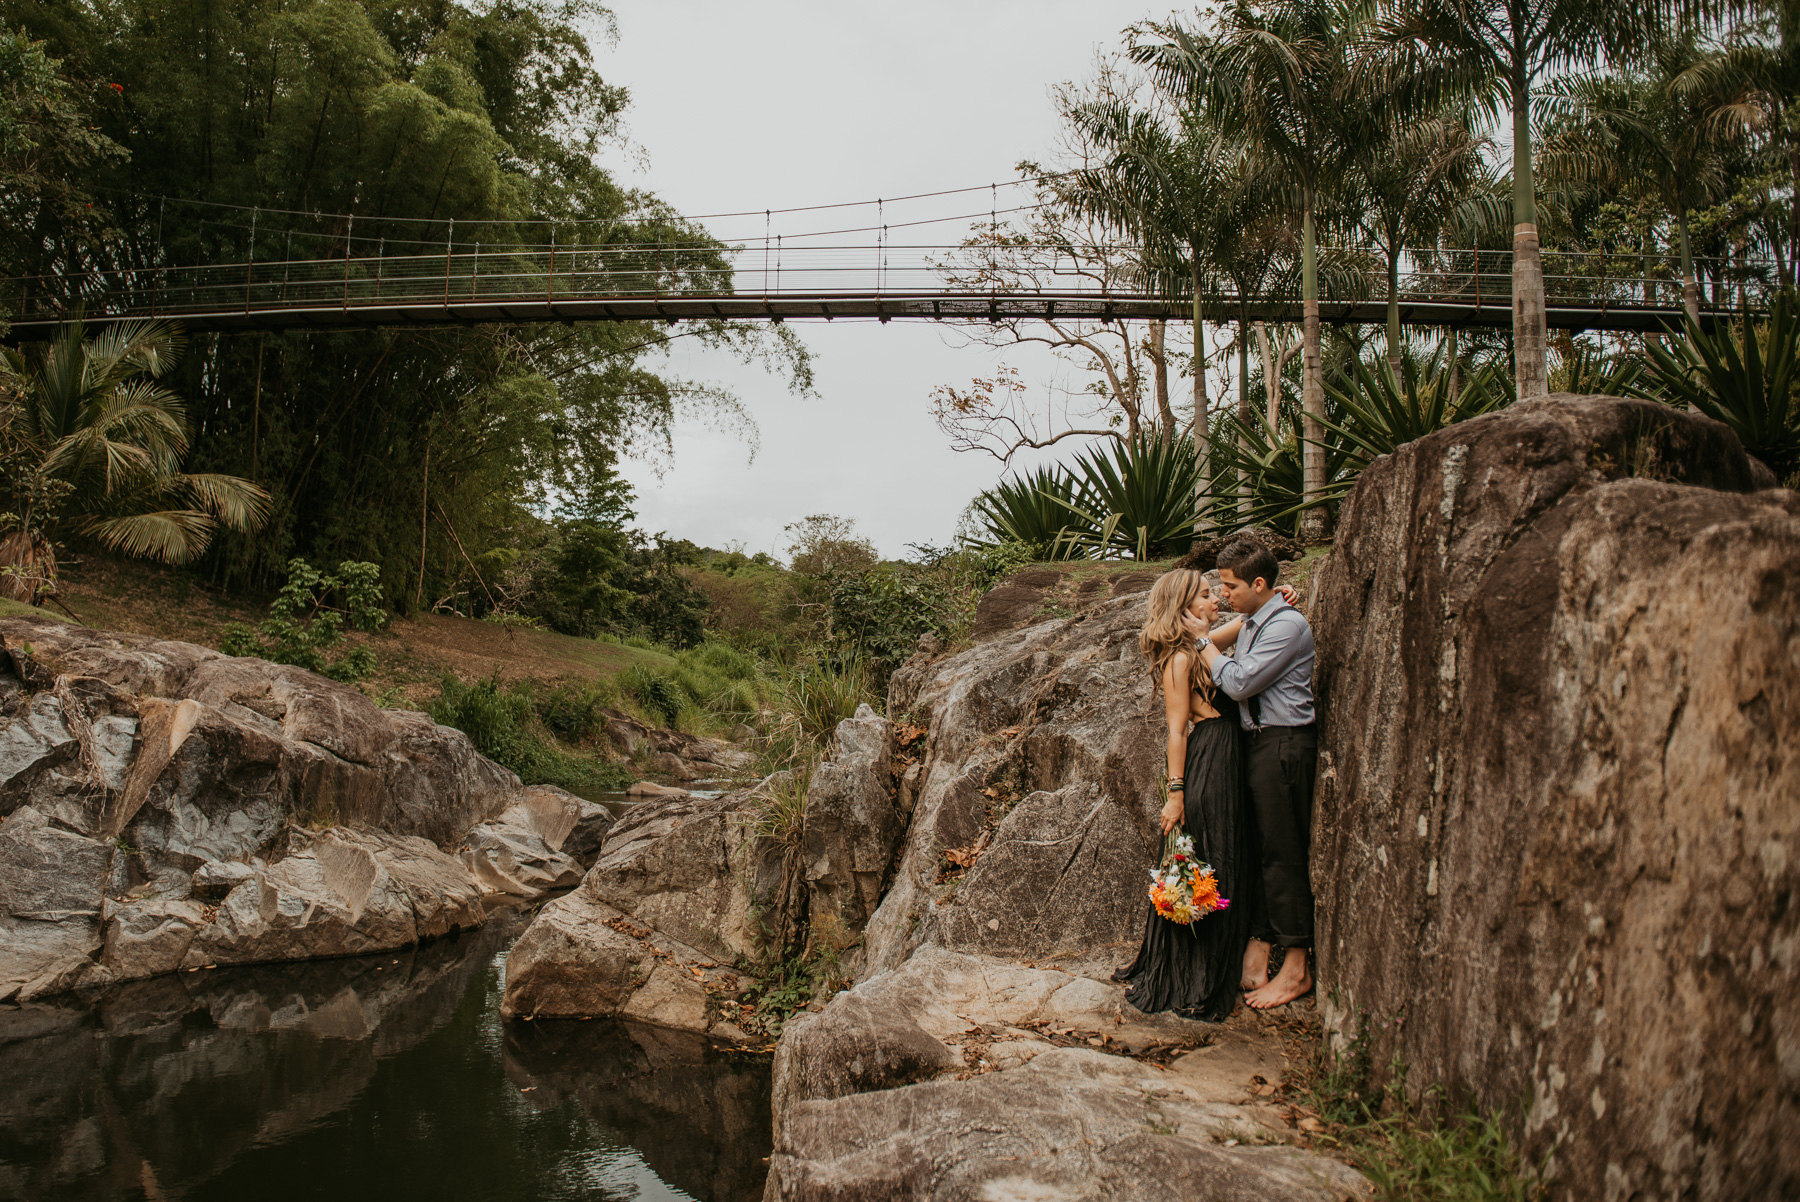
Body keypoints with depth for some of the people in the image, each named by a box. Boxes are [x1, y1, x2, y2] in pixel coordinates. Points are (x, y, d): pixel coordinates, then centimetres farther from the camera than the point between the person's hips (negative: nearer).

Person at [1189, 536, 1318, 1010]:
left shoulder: (1287, 624, -14)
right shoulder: (1252, 621, 14)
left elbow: (1238, 682, -17)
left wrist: (1202, 641, -7)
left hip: (1283, 746, -9)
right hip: (1258, 742, 9)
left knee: (1283, 853, -3)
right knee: (1255, 848, 9)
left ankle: (1296, 969, 6)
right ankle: (1256, 950, 16)